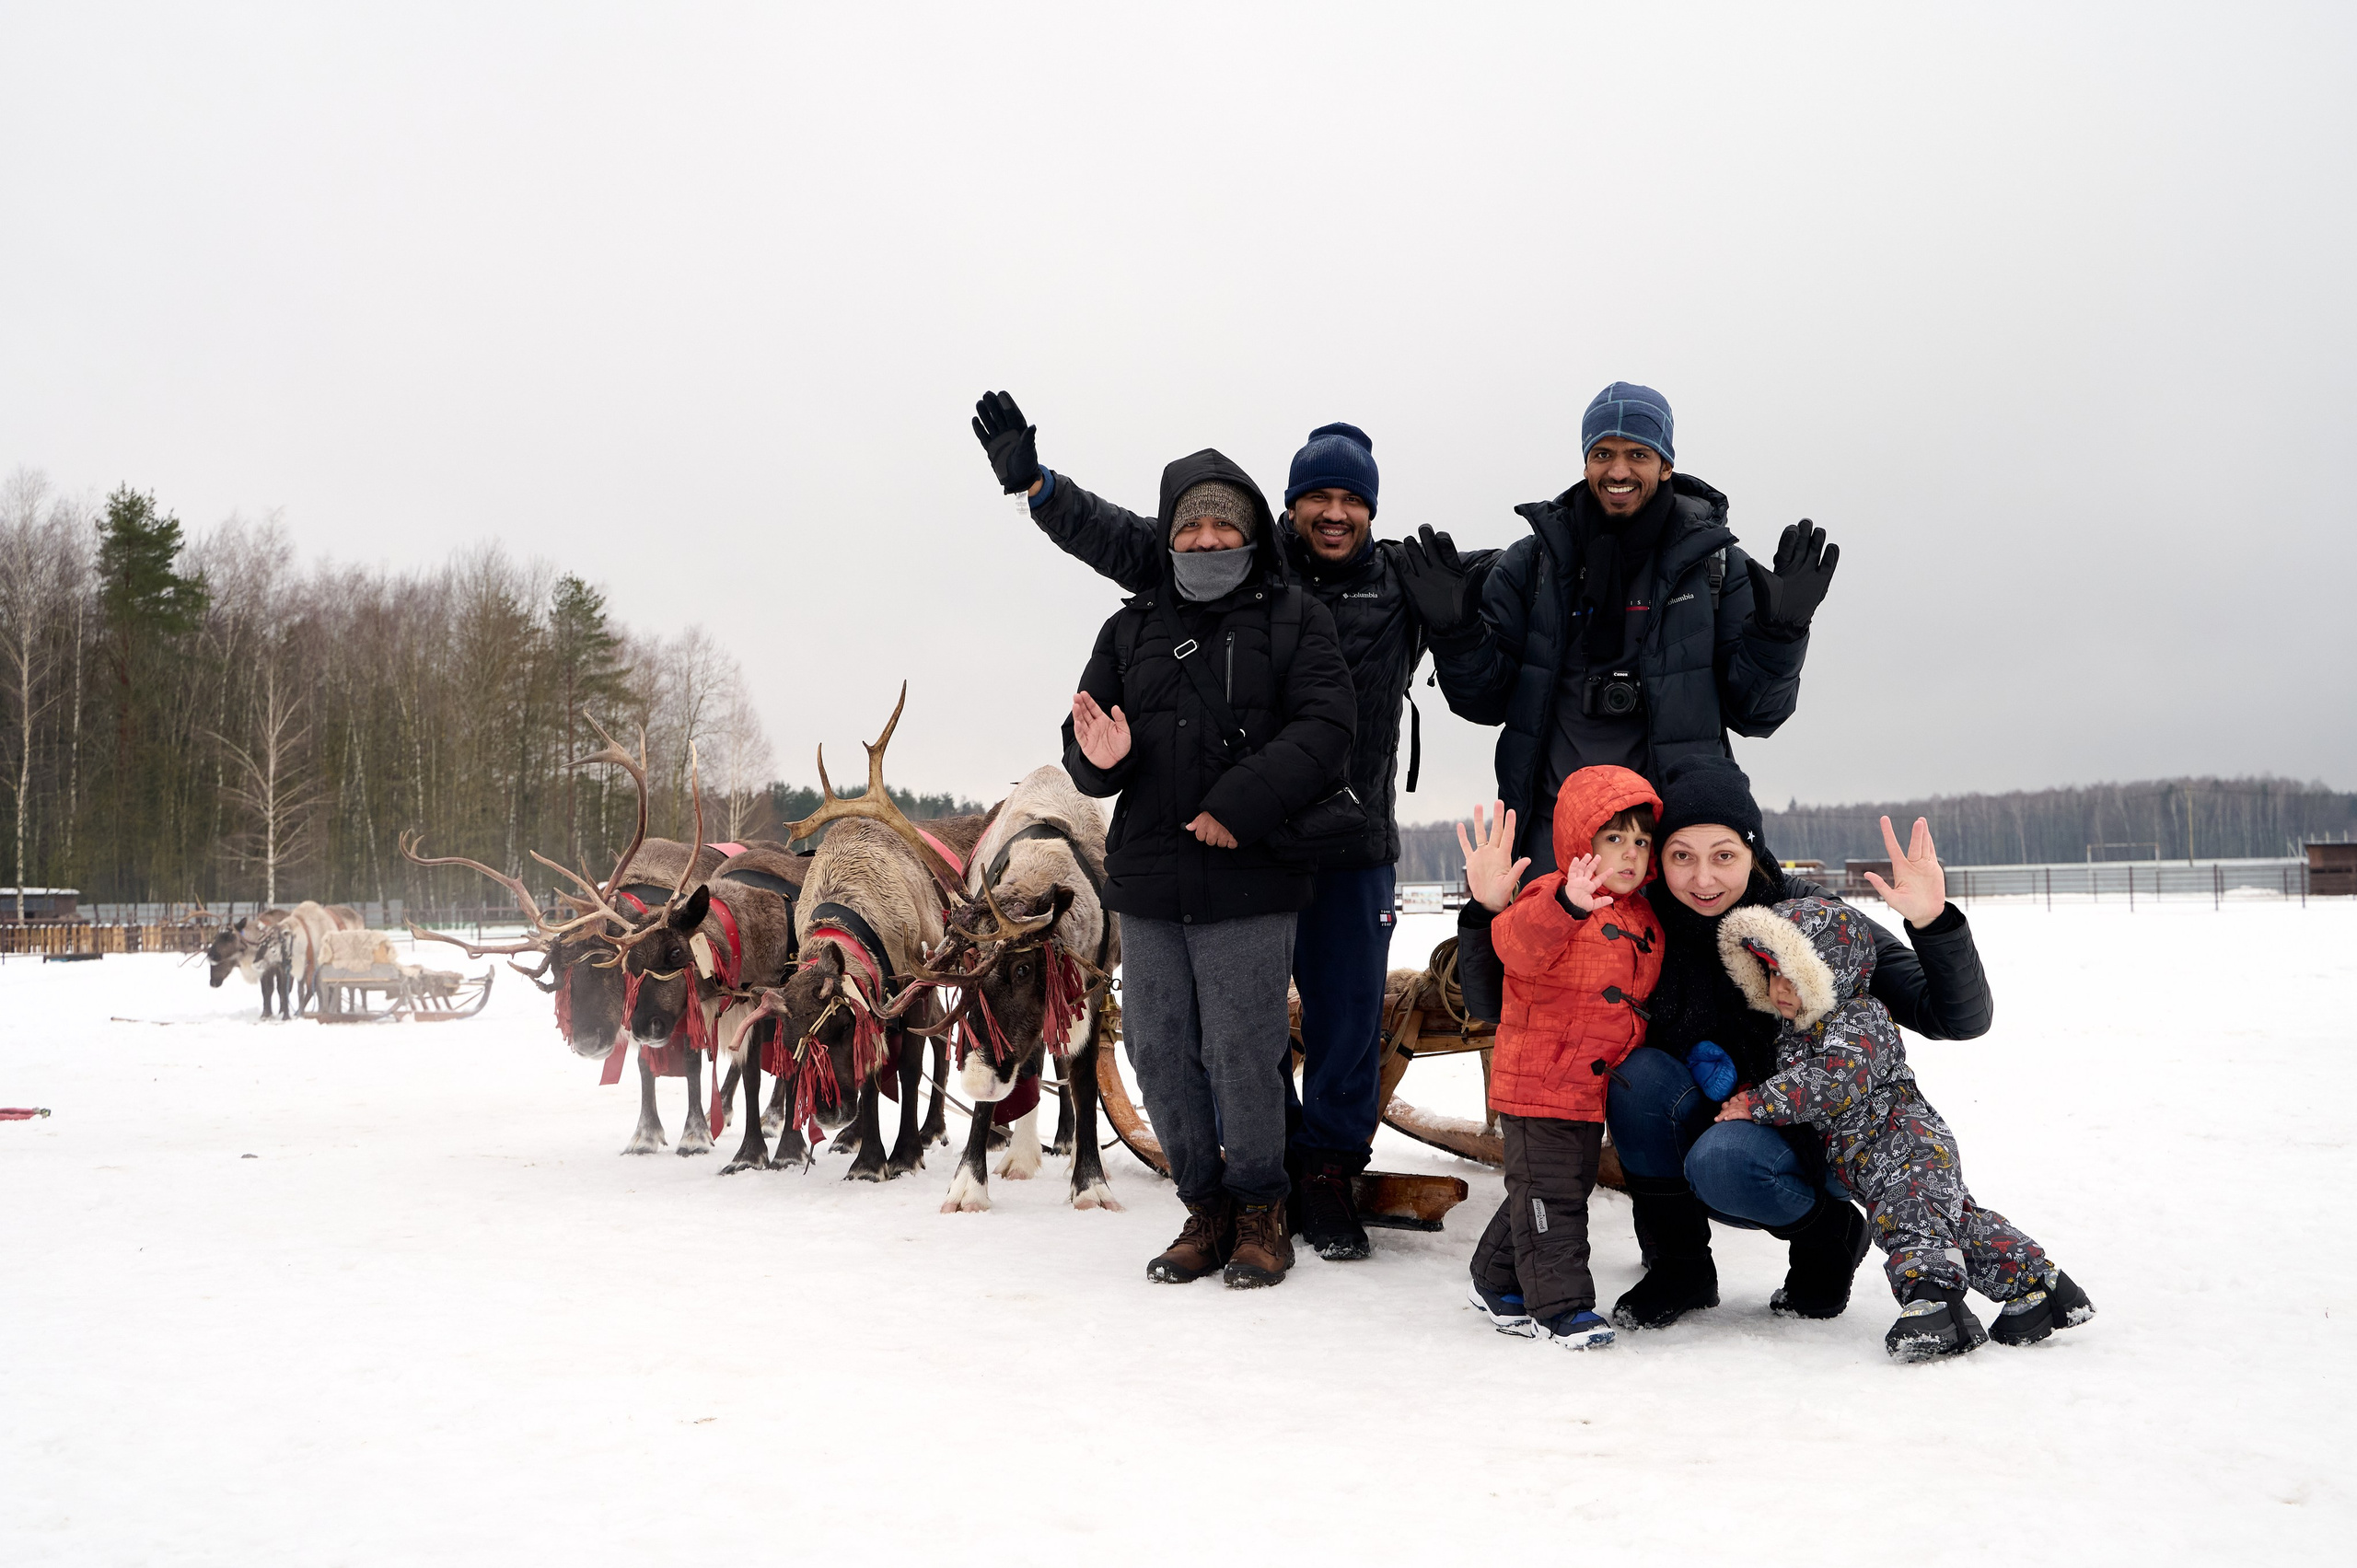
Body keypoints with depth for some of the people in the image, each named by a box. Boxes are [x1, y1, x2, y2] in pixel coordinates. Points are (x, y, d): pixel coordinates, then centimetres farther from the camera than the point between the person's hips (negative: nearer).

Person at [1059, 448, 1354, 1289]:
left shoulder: (1295, 620, 5)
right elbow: (1084, 736, 13)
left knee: (1243, 1052, -5)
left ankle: (1260, 1210, 15)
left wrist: (1242, 802, -19)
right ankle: (1206, 1208, 23)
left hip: (1250, 882, -4)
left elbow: (1321, 728, -7)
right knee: (1159, 1053, 6)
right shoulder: (1132, 627, 16)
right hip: (1146, 883, 4)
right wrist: (1097, 758, -12)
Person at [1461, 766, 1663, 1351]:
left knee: (1569, 1186, 18)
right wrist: (1566, 905, -54)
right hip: (1538, 1079, -9)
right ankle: (1562, 1303, 5)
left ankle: (1497, 1282, 32)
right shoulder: (1551, 897, -14)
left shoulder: (1643, 920, 12)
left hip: (1597, 1084, 9)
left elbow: (1642, 998, 24)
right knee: (1549, 1193, -4)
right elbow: (1517, 945, -37)